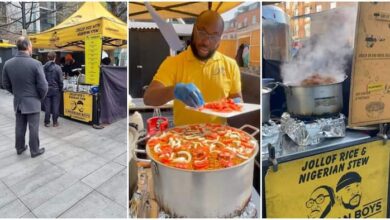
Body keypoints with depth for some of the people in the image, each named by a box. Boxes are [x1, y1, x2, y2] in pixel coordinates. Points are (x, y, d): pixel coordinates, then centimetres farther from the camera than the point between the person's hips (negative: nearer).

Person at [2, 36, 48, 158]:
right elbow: (43, 86, -16)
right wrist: (41, 97, 2)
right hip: (32, 101, -5)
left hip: (17, 101, 5)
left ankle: (19, 148, 31)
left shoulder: (8, 63, -2)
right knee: (33, 128, 5)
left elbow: (6, 84, 8)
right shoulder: (35, 63, -18)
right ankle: (34, 150, 15)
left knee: (19, 127, 17)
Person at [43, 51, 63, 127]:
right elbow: (60, 80, -8)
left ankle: (47, 122, 14)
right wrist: (60, 89, 6)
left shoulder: (43, 67, -4)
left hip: (46, 89, 2)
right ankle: (55, 122, 11)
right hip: (55, 89, -2)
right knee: (55, 106, 6)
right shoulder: (58, 68, -10)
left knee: (47, 106, 8)